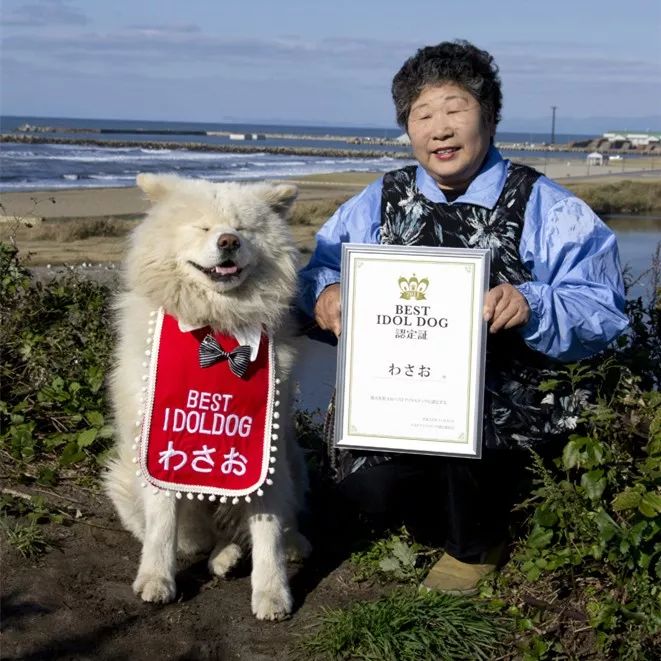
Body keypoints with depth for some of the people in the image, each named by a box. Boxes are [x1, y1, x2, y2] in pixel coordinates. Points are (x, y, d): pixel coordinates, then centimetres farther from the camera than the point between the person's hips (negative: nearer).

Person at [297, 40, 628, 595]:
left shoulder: (547, 210, -5)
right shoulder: (379, 203, 7)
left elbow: (602, 310, -11)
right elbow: (323, 269, 9)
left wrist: (532, 304, -31)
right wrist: (327, 292, -16)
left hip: (512, 397, -3)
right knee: (367, 486, -20)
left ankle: (476, 545, 1)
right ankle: (456, 496, 18)